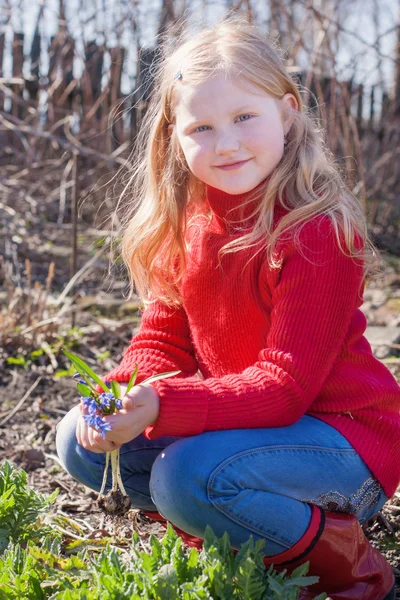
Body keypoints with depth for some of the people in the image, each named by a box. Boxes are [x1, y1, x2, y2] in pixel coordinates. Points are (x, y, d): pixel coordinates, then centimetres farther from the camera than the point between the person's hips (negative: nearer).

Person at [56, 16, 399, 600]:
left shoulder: (317, 233, -23)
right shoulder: (185, 221, 0)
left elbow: (286, 387, -26)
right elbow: (164, 336, 3)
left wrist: (163, 406, -37)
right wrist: (123, 396, -18)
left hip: (342, 432, -7)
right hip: (245, 414, 8)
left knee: (188, 476, -32)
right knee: (82, 438, -1)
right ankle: (240, 535, 5)